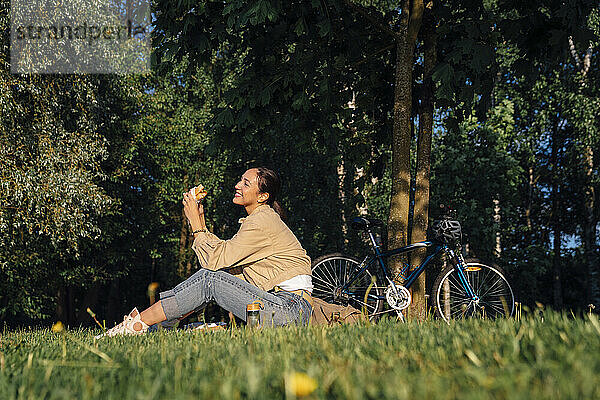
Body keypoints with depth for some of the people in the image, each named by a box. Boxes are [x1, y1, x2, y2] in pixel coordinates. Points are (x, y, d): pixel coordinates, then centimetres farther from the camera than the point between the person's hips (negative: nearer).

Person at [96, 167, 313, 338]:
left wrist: (197, 225, -5)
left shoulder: (262, 223, -13)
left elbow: (214, 259, -16)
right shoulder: (260, 219, 18)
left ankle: (136, 325, -9)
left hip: (293, 309, -10)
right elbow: (222, 251, 16)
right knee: (210, 275, 3)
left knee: (210, 278, -16)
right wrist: (200, 223, 9)